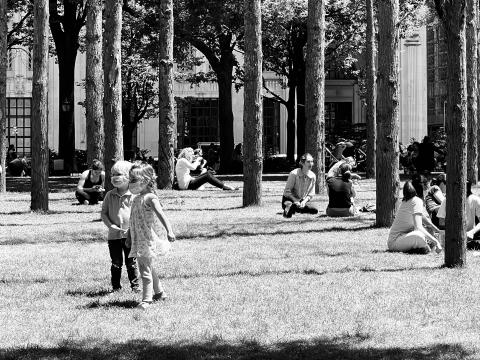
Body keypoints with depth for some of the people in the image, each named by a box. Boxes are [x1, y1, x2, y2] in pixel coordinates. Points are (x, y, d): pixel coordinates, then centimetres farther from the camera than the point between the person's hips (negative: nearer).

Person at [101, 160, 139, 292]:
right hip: (114, 235, 2)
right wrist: (110, 225, -9)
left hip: (130, 235, -2)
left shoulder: (133, 195, -5)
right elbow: (103, 212, 6)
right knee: (116, 263, 7)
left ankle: (135, 285, 12)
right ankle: (116, 285, 15)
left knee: (131, 262, 4)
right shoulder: (110, 195, 3)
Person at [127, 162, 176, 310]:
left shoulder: (150, 198, -15)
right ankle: (159, 292, 34)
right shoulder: (136, 199, 12)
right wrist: (129, 238, 27)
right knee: (148, 268, 20)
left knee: (145, 269, -11)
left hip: (148, 240, -9)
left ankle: (146, 300, -11)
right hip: (139, 240, 9)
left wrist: (169, 231, -39)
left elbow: (160, 214, -28)